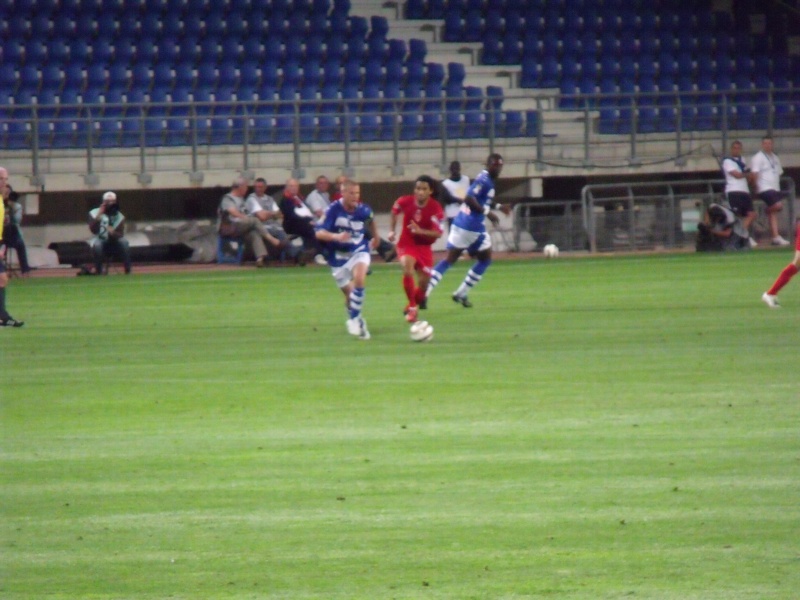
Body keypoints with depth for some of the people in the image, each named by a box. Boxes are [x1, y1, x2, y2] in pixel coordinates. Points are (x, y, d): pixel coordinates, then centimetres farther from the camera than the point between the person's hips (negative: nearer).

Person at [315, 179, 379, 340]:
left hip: (359, 251, 0)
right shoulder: (333, 210, -21)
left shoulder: (363, 210, -12)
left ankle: (354, 319, -16)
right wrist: (336, 236, -43)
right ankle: (359, 324, 30)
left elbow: (371, 220, 13)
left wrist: (375, 238, 26)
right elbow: (319, 233, -26)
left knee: (359, 278, -28)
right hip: (338, 256, 0)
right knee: (349, 294, 7)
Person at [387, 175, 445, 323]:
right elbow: (395, 211, 10)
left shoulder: (436, 209, -21)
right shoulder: (405, 202, -15)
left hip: (424, 247, 1)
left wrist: (420, 231, -39)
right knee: (407, 270, -30)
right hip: (406, 244, -1)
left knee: (423, 285, 4)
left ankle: (414, 305, 38)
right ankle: (412, 307, -14)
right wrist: (392, 230, 11)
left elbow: (438, 233, -23)